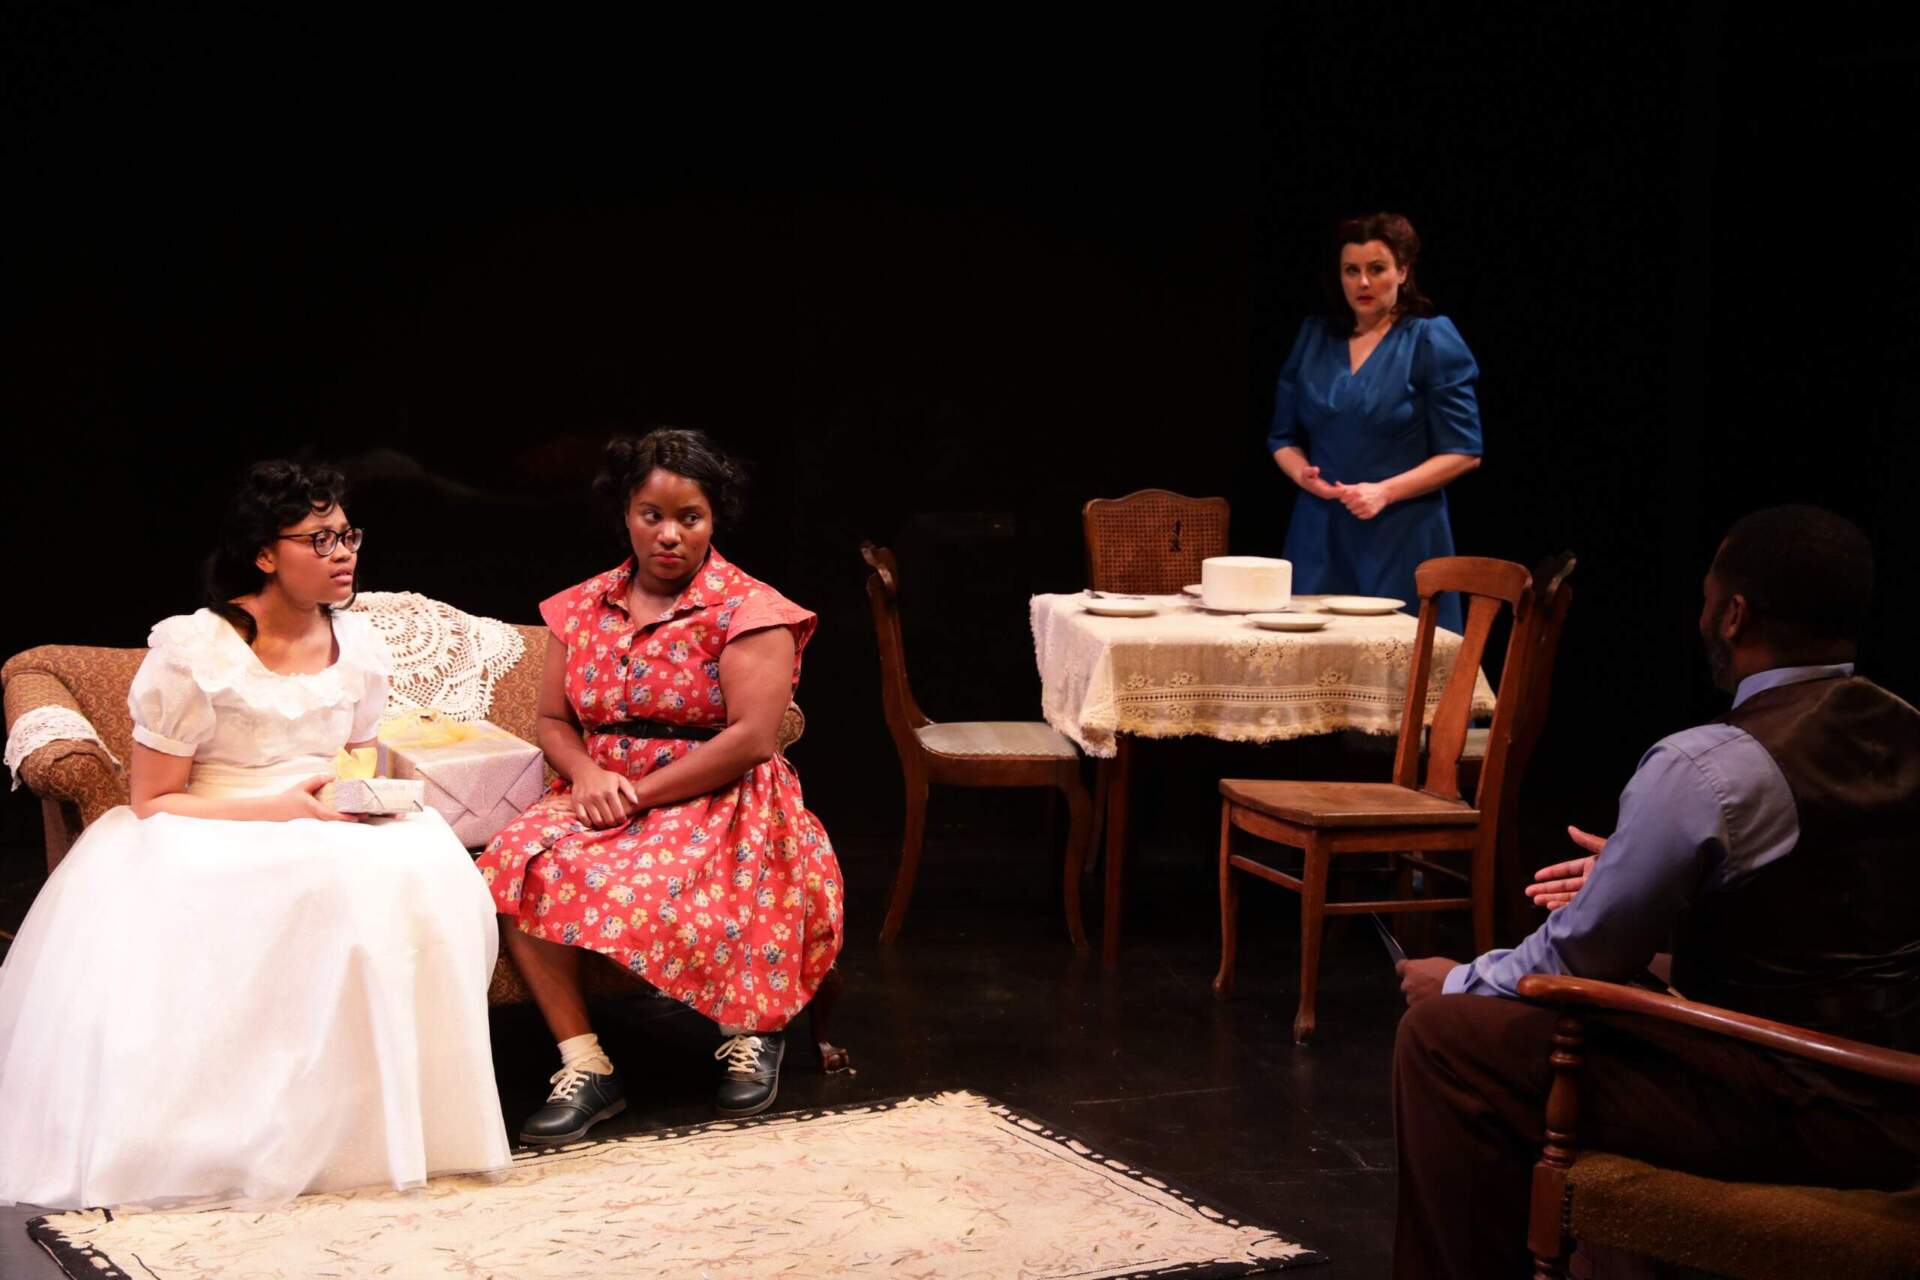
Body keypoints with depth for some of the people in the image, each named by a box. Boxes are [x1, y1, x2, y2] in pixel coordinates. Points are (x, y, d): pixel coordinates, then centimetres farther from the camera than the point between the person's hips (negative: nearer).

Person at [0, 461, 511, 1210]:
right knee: (328, 892, -36)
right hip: (202, 851, -6)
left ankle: (400, 1112, -18)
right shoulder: (190, 652, -11)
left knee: (427, 868, -26)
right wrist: (281, 807, -20)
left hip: (323, 837, 6)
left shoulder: (359, 649, 7)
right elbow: (151, 802, -9)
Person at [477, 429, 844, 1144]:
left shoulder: (747, 610, -4)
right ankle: (583, 1065, -25)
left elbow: (751, 738, -14)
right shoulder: (583, 609, 13)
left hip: (716, 803, -5)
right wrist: (585, 772, -9)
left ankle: (753, 1027, -7)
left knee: (655, 882, -37)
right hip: (602, 797, 5)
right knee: (519, 863, -27)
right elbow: (554, 721, 16)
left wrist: (640, 793, -15)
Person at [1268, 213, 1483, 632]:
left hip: (1402, 540, -4)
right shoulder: (1314, 337, 11)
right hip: (1319, 537, 4)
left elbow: (1464, 453, -5)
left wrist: (1385, 492, -15)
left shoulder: (1432, 341, -2)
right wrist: (1302, 473, -5)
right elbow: (1283, 437, 18)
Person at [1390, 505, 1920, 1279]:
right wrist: (1633, 873, 28)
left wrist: (1459, 984, 8)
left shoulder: (1706, 769, -20)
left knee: (1445, 1034, -2)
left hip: (1788, 1115, -8)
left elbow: (1586, 958, -11)